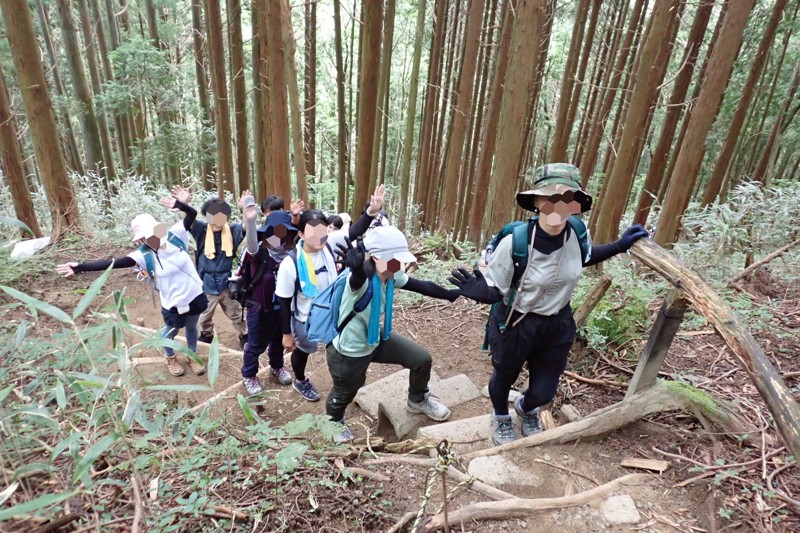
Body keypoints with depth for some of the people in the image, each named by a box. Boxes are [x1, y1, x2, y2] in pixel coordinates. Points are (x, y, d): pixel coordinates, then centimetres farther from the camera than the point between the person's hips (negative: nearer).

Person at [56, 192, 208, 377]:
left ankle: (192, 356, 51)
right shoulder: (143, 256, -17)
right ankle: (170, 358, 54)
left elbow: (192, 214, -17)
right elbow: (114, 262, -25)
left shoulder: (175, 236, -13)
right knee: (171, 331, 23)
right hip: (173, 304, -2)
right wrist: (81, 267, -32)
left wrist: (180, 205, -36)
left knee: (191, 328, 25)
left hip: (194, 295, 2)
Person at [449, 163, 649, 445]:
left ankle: (526, 409, 59)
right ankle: (501, 417, 60)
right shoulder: (514, 242, -30)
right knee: (505, 376, 23)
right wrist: (479, 291, -41)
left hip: (558, 324, 4)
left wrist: (620, 246, 5)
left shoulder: (577, 234, -15)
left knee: (544, 391, 19)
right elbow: (495, 291, -20)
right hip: (515, 324, -4)